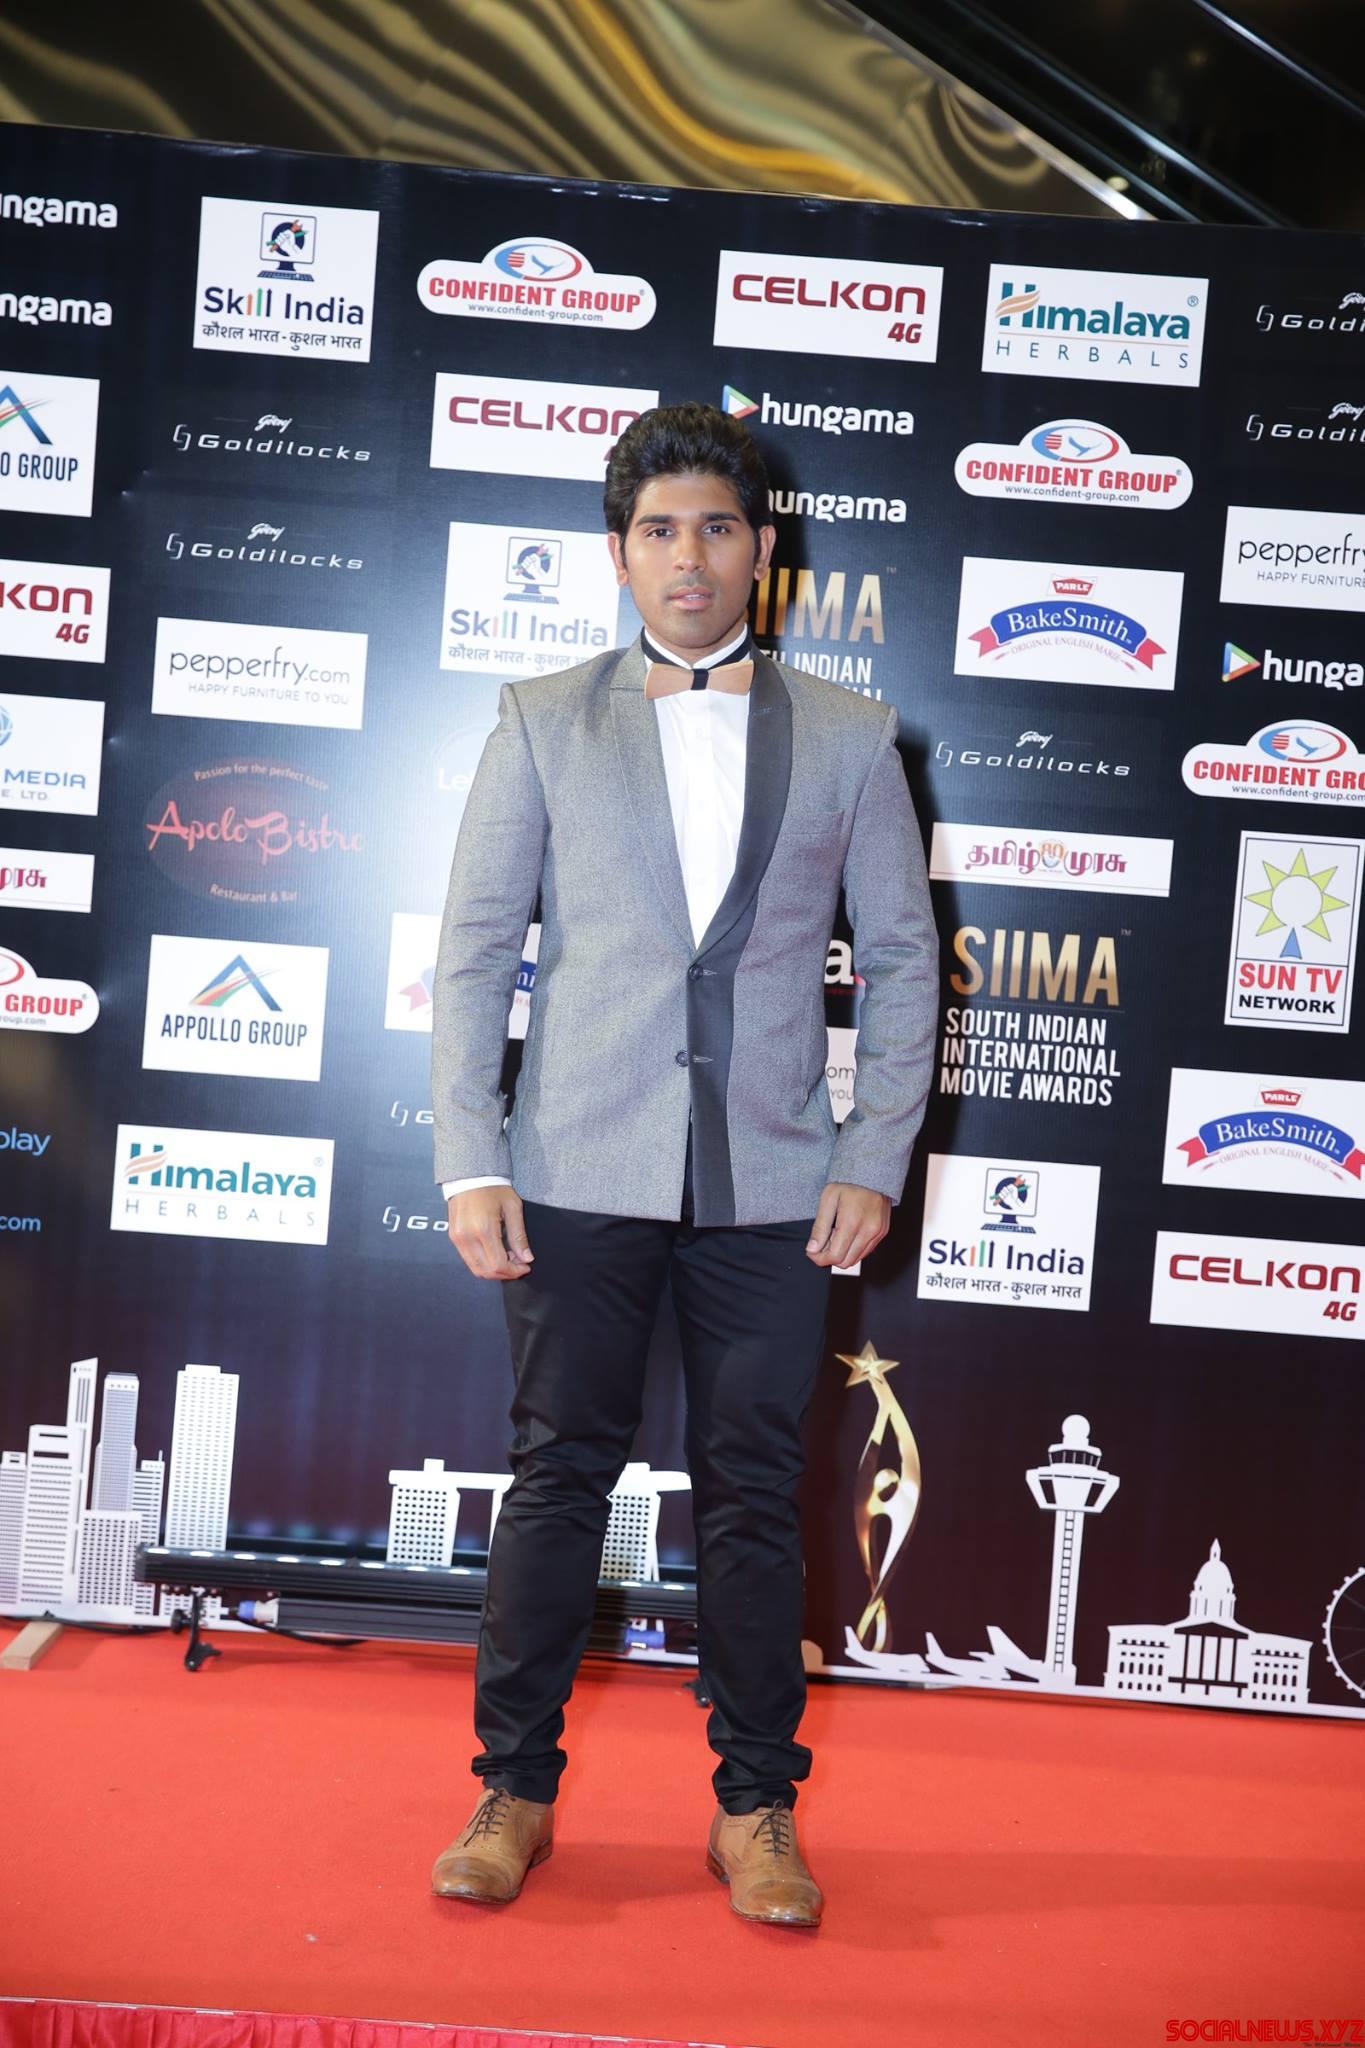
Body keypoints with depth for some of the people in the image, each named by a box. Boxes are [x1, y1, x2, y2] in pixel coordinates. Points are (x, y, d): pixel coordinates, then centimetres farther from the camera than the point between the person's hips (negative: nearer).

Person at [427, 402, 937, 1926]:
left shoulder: (847, 738, 8)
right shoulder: (544, 723, 7)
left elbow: (902, 960, 8)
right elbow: (472, 952, 4)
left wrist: (875, 1160, -1)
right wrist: (470, 1162, -5)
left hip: (771, 1177, 1)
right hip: (582, 1170, 0)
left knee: (754, 1490, 7)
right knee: (558, 1474, 6)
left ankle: (753, 1808, 22)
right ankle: (515, 1789, 22)